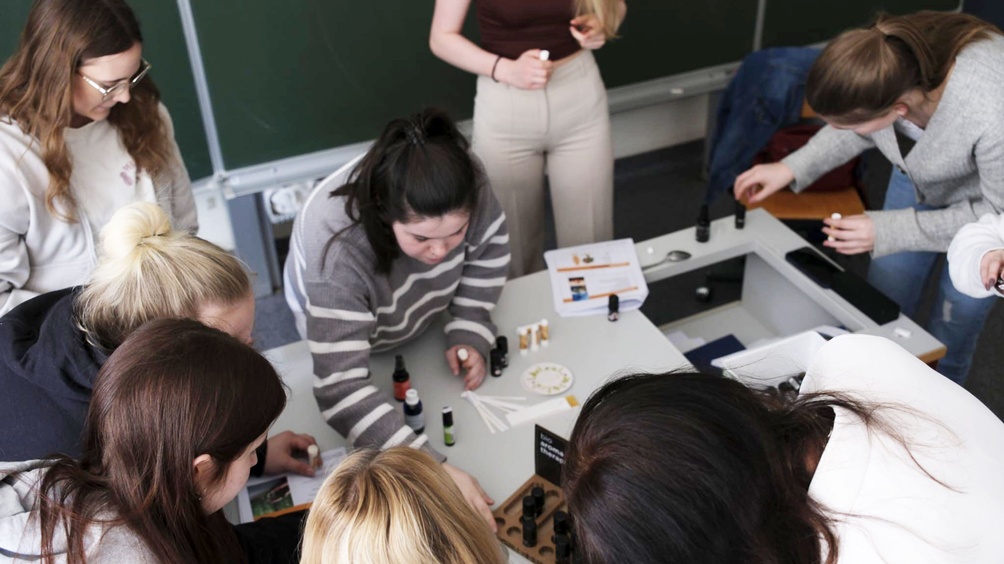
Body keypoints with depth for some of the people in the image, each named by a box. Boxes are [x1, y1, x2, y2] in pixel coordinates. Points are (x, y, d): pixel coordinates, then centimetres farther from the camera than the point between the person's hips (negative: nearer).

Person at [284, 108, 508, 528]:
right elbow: (340, 390, -53)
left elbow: (487, 259, -13)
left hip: (423, 307, 3)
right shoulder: (340, 253, -49)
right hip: (330, 318, -3)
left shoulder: (474, 204, -38)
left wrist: (470, 335, -27)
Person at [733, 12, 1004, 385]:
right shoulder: (889, 58, -32)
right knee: (885, 297, 8)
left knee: (960, 307, 7)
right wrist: (793, 168, -16)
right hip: (923, 174, 4)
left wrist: (886, 232, -34)